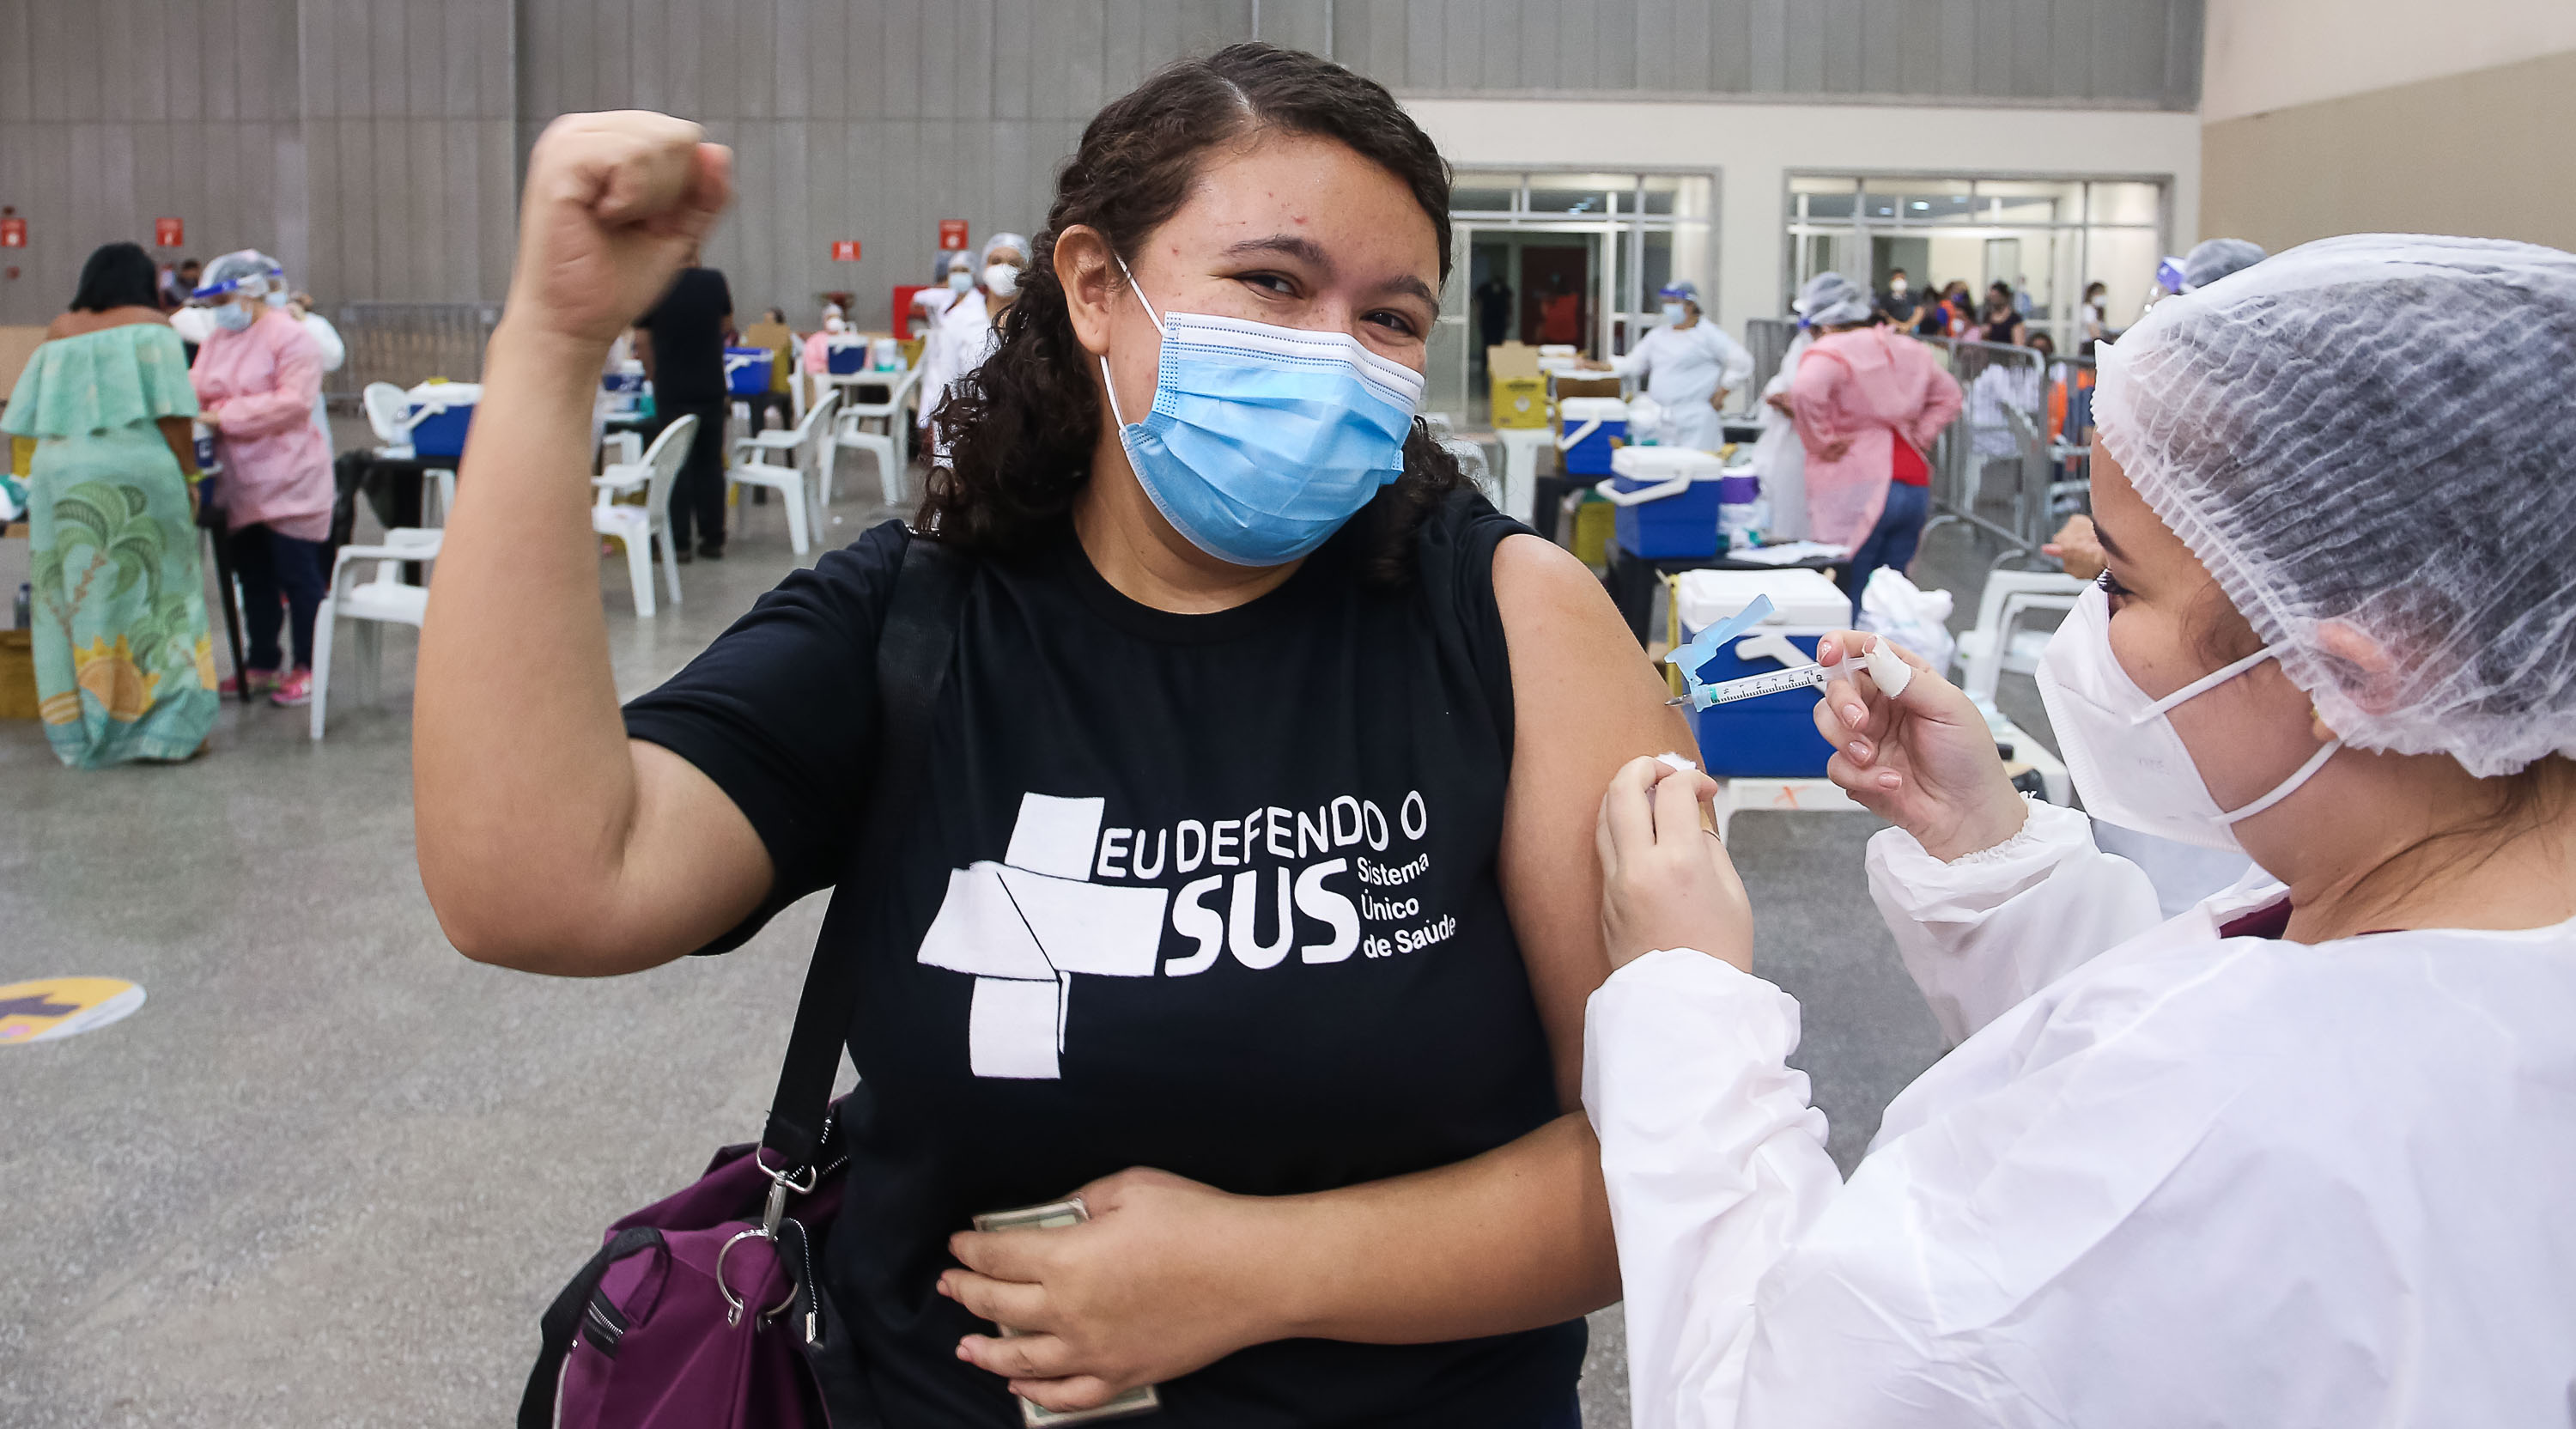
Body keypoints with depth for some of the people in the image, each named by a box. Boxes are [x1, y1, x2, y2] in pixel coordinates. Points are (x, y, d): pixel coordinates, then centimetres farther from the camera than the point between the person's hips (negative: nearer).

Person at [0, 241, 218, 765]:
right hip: (134, 477, -4)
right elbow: (172, 415, -8)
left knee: (72, 598, 8)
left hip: (59, 477, 4)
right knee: (145, 597, 1)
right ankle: (162, 725, -1)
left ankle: (79, 730, 11)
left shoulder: (57, 334, 13)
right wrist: (187, 477, -2)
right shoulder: (150, 327, 0)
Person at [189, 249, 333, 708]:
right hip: (239, 480, 8)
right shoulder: (216, 341, 16)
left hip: (288, 477, -8)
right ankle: (261, 663, 23)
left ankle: (308, 667, 5)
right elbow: (195, 389, 13)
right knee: (252, 575, 13)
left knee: (296, 573, -3)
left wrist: (225, 415, -19)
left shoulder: (291, 337, -9)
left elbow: (293, 401, -18)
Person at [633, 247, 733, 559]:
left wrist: (653, 379, 14)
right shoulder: (714, 281, -2)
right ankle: (713, 539, 12)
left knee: (678, 466, 2)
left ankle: (678, 543, 2)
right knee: (710, 464, 9)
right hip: (712, 389, 2)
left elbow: (643, 343, 1)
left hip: (672, 392, -2)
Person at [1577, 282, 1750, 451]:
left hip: (1693, 421, -6)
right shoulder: (1658, 335, 17)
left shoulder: (1708, 334, -1)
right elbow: (1632, 364, 19)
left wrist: (1720, 396, -6)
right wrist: (1597, 366, 8)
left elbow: (1742, 362, -5)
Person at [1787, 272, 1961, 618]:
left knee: (1846, 601, -4)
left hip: (1857, 489, -7)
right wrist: (1919, 437, 18)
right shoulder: (1909, 350, 17)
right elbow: (1948, 395, 28)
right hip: (1916, 487, 7)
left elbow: (1807, 391, -27)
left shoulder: (1830, 352, -8)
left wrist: (1821, 443, -14)